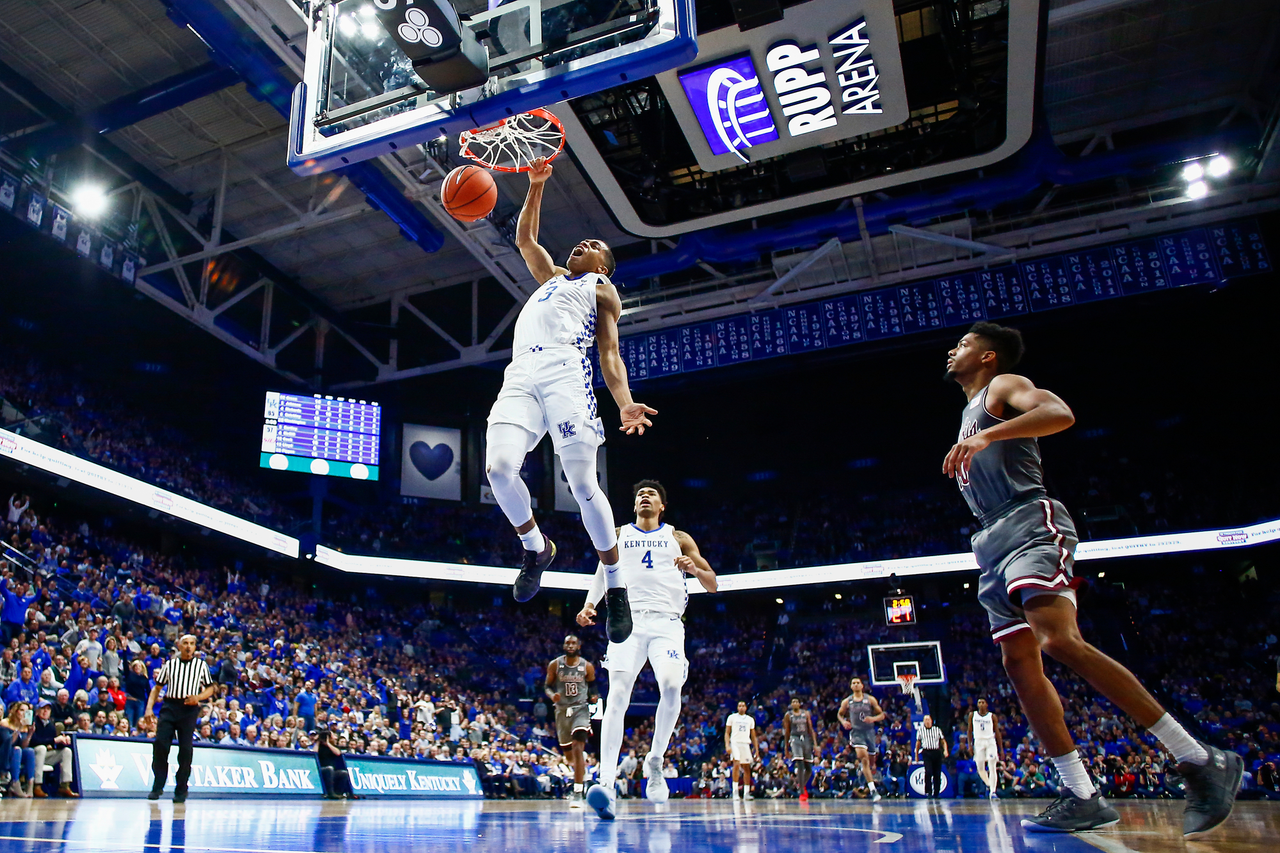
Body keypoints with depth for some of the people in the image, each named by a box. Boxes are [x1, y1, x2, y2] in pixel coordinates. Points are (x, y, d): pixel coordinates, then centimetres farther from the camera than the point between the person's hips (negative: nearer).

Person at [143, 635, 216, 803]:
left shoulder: (201, 665, 11)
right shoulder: (170, 664, 14)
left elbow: (210, 688, 12)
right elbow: (157, 687, 15)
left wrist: (198, 697, -8)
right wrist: (149, 708, 2)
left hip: (189, 709, -1)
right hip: (169, 706, 1)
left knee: (185, 749, -3)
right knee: (160, 744, -9)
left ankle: (181, 790, 7)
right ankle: (158, 786, 8)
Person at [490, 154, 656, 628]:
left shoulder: (601, 289, 22)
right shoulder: (552, 275, 39)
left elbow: (610, 352, 9)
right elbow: (525, 238, 45)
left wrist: (625, 404, -8)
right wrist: (536, 184, 36)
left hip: (565, 369, -4)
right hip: (520, 375, 5)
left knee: (583, 483, -14)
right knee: (499, 469, -19)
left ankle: (615, 585, 1)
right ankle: (536, 547, 6)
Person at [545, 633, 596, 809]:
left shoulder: (587, 667, -3)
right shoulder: (555, 665, -2)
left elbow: (592, 687, 11)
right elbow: (548, 686, 5)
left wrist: (593, 697, -10)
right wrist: (552, 695, -17)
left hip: (580, 709, -2)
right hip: (562, 710, 3)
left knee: (577, 748, -20)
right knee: (568, 753, 13)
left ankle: (577, 794, -16)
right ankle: (582, 760, 51)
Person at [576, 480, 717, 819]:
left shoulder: (679, 539, 18)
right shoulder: (617, 535, 21)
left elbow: (712, 586, 15)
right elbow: (602, 573, 19)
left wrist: (695, 568, -7)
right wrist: (589, 604, -1)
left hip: (666, 622, 0)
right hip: (627, 619, 0)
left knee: (671, 686, -23)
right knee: (618, 693, -19)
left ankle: (655, 761, 1)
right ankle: (607, 783, -23)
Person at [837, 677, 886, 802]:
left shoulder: (870, 699, 0)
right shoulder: (847, 701, 2)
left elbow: (882, 715, 4)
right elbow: (839, 714, 18)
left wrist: (873, 718, -16)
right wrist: (843, 721, -3)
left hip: (869, 731, 2)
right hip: (856, 732, -2)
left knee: (871, 761, 11)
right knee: (864, 758, -21)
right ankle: (873, 790, -23)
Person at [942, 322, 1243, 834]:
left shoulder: (1003, 385, 3)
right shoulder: (971, 414, 30)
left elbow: (1060, 413, -18)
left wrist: (987, 435, -26)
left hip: (1028, 523, -9)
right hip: (994, 543, 9)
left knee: (1060, 642, -25)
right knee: (1020, 663, 1)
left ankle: (1200, 761, -18)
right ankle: (1082, 797, 3)